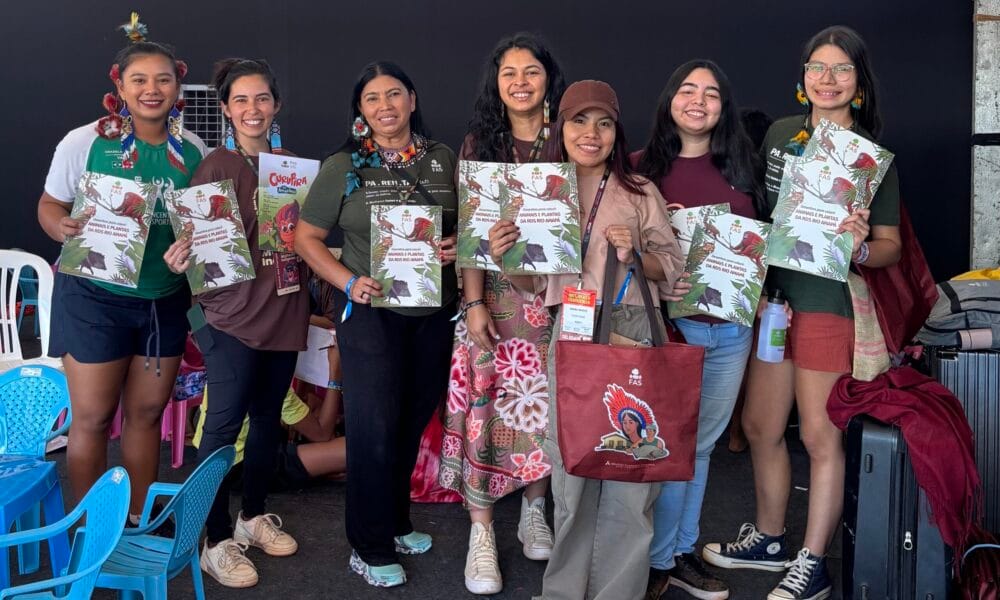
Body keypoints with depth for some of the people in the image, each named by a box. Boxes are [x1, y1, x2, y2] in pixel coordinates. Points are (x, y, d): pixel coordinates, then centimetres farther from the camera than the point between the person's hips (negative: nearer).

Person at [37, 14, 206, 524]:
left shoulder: (193, 150, 2)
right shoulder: (83, 142, -8)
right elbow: (50, 204, 0)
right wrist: (62, 228, -22)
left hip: (165, 299, 4)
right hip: (95, 296, -3)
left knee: (147, 413, 13)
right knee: (93, 418, 4)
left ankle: (137, 521, 30)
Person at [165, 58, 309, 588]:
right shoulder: (216, 166, -6)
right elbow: (196, 238, -8)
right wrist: (181, 258, -29)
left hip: (283, 310, 6)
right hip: (233, 312, -6)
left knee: (268, 416, 15)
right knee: (224, 422, -3)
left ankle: (254, 515, 32)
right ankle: (216, 542, 9)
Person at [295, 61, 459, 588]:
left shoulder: (443, 159, 5)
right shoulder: (343, 167, -4)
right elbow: (307, 237, -2)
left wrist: (458, 246, -8)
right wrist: (348, 282, -15)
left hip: (435, 311, 4)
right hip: (371, 311, -4)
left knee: (414, 422, 16)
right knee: (374, 427, 2)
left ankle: (395, 524, 37)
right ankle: (370, 549, 18)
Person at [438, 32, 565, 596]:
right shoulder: (479, 144, 4)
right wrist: (474, 302, -10)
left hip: (555, 296, 1)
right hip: (496, 295, -1)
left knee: (547, 406, 8)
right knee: (487, 405, -2)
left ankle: (534, 511, 29)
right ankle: (482, 532, 11)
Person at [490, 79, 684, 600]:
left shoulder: (641, 193, 6)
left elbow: (673, 269, 7)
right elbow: (535, 281, 12)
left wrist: (635, 252, -11)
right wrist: (505, 259, -8)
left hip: (633, 333, -1)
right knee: (571, 467, 5)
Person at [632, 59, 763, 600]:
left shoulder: (739, 168, 10)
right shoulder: (640, 166, -1)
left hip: (732, 327, 5)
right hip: (669, 323, -4)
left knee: (701, 443, 14)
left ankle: (682, 551, 29)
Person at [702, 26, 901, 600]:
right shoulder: (780, 133, 8)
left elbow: (891, 246, -4)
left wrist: (860, 247, -24)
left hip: (829, 302, -5)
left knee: (820, 436, 1)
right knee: (760, 425, 13)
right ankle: (769, 539, 32)